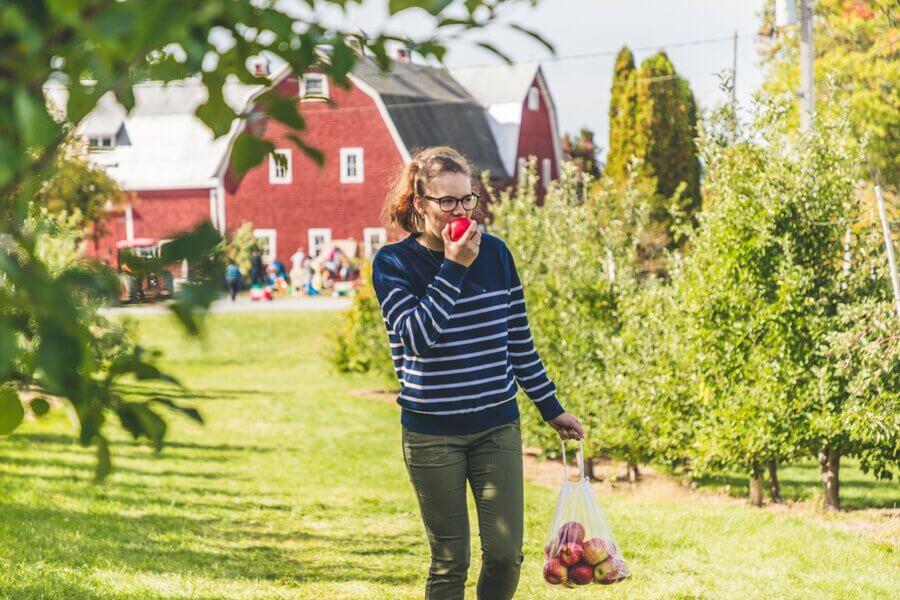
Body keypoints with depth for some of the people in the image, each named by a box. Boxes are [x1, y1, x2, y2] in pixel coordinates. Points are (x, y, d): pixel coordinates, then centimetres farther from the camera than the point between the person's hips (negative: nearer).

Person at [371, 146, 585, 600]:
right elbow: (415, 337, -20)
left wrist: (551, 408, 14)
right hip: (432, 433, -3)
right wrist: (454, 268, -20)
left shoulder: (494, 252, 4)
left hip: (497, 426, 3)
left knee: (505, 554, -2)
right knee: (449, 562, 2)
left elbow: (519, 340, 11)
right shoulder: (394, 262, -6)